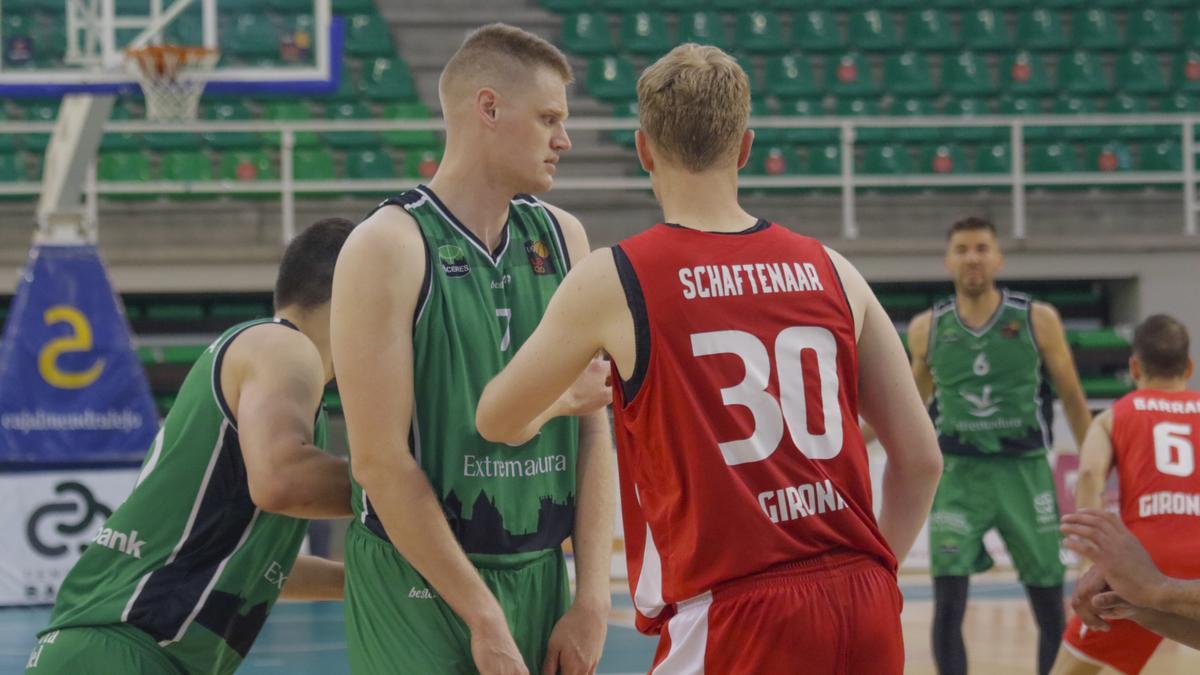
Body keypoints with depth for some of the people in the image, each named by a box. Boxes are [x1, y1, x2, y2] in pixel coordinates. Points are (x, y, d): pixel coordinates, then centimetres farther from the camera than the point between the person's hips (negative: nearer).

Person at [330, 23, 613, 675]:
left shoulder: (563, 238, 10)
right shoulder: (389, 247, -9)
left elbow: (593, 428, 9)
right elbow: (380, 460, -13)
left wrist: (591, 598, -1)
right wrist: (482, 617, -14)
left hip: (541, 577, 6)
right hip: (419, 586, -6)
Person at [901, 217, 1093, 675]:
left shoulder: (1038, 320, -2)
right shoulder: (927, 328, 2)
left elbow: (1072, 399, 6)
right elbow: (915, 402, 19)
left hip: (1025, 471, 0)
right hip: (959, 474, 0)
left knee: (1051, 609, 5)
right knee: (948, 605, -13)